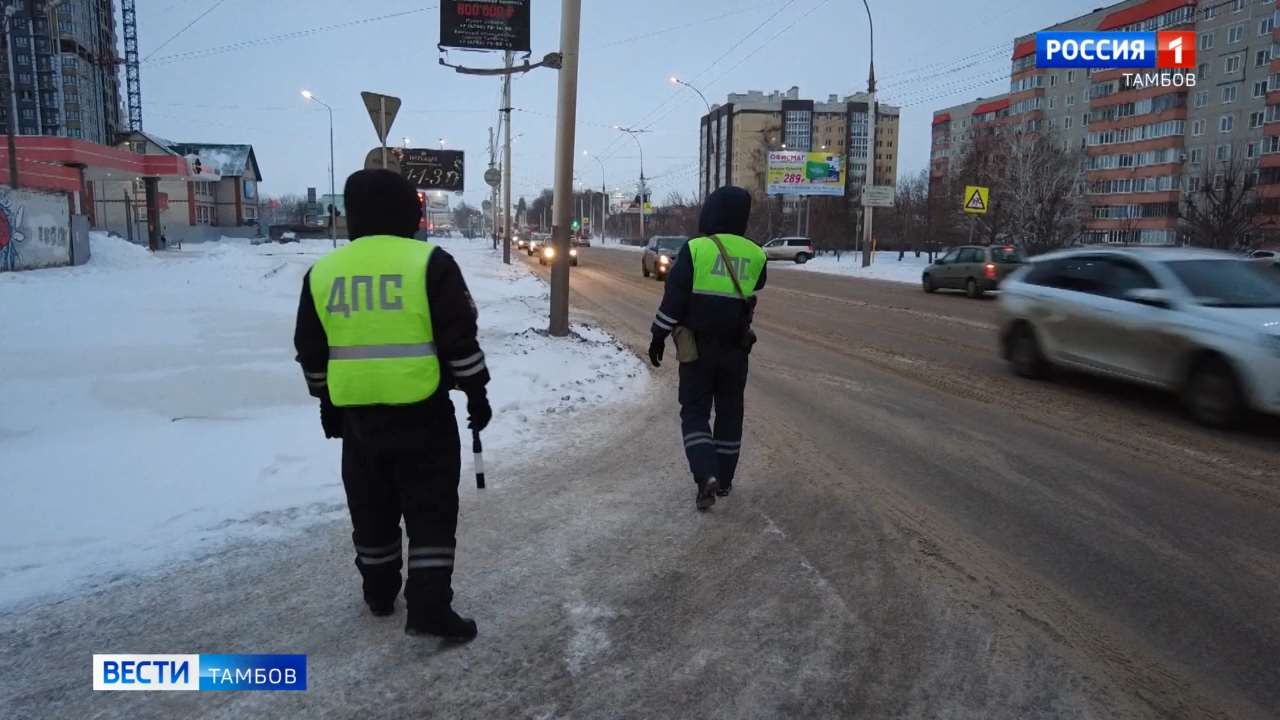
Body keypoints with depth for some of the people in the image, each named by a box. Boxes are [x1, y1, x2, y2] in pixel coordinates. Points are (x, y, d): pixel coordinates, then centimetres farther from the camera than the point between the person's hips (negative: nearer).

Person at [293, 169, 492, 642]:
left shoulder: (323, 272, 5)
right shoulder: (429, 262, -8)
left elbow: (311, 352, 12)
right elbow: (459, 338, -9)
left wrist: (327, 403, 23)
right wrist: (476, 392, 1)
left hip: (356, 412, 4)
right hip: (422, 410, -4)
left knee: (371, 507, 19)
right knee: (431, 510, 4)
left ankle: (379, 593, 32)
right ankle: (429, 607, 2)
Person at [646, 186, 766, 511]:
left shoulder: (694, 249, -12)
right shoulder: (755, 255, -1)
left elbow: (674, 298, -12)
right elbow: (752, 294, 10)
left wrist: (659, 337, -3)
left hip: (698, 347, -3)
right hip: (736, 349, 3)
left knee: (694, 411, 6)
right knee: (729, 412, 15)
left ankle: (706, 475, -11)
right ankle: (724, 479, 23)